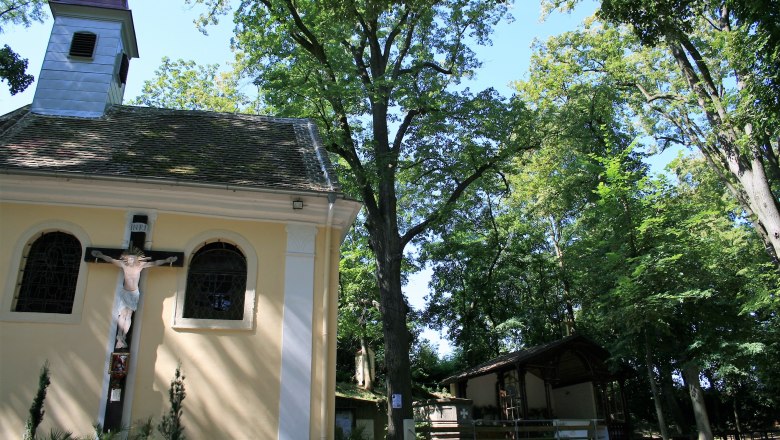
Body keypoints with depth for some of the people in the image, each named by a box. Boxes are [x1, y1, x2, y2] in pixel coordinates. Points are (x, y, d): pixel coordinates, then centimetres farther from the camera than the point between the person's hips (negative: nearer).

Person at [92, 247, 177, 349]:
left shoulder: (140, 265, -12)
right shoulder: (123, 265, -13)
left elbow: (154, 263, -13)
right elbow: (110, 260, -8)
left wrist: (166, 260, -20)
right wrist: (101, 255, -11)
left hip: (134, 294, 0)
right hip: (124, 293, 0)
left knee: (128, 315, 0)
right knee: (122, 314, -8)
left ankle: (123, 337, 2)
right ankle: (120, 337, -5)